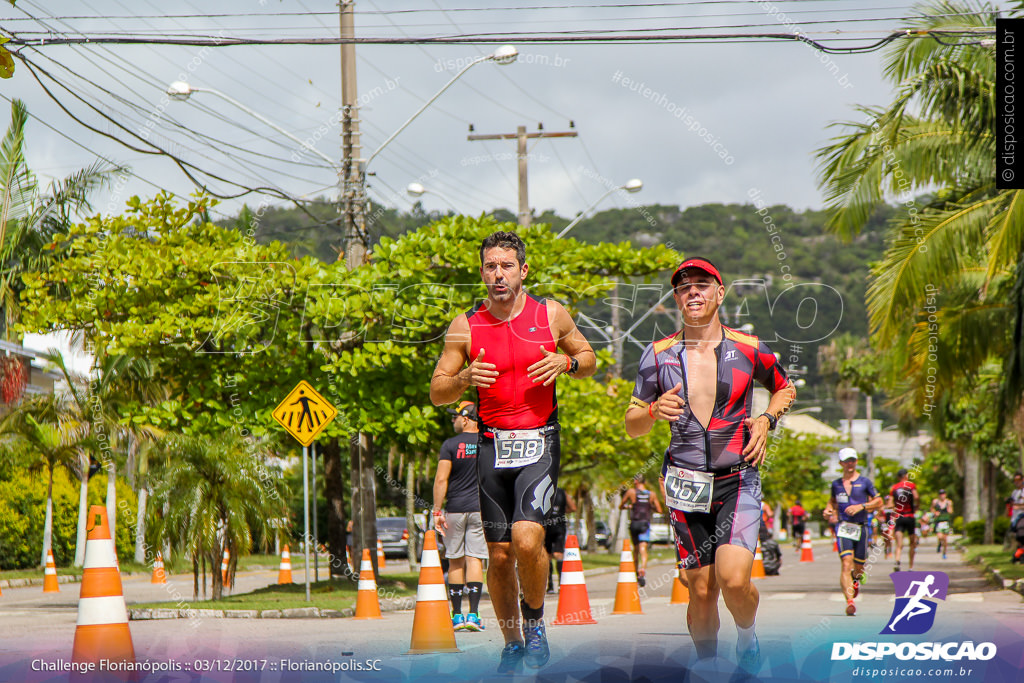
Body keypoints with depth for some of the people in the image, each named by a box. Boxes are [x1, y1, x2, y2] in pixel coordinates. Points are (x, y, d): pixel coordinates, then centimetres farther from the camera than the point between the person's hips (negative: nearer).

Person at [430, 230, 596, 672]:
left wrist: (566, 362, -6)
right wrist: (465, 379, -15)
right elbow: (437, 393, 6)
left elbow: (589, 359, 17)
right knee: (500, 555, 5)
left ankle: (535, 620, 5)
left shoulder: (551, 315, 2)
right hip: (493, 446, 2)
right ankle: (513, 644, 24)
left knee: (527, 539, -21)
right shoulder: (465, 326, 2)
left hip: (540, 443, -2)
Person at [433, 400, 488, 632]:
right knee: (475, 560, -1)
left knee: (455, 562, 6)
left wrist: (437, 511, -7)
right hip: (480, 509, 2)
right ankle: (473, 614, -10)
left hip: (455, 509, -2)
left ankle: (457, 615, 7)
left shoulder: (450, 445, -4)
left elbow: (441, 479, -10)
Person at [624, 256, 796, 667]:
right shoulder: (658, 355, 2)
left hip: (738, 479, -1)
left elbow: (785, 389, 19)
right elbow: (631, 425, 7)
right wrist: (654, 411, -14)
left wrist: (766, 419, 0)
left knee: (734, 580, -18)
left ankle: (747, 637, 13)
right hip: (685, 485, 1)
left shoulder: (749, 349, 0)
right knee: (702, 591, 0)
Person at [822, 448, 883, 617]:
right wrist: (828, 510, 7)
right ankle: (850, 602, -26)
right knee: (846, 563, -18)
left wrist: (861, 506, -11)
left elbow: (879, 502, 3)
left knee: (859, 567, 9)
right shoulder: (836, 484, 11)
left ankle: (855, 580, 47)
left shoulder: (864, 482, 3)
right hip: (843, 527, 0)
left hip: (861, 527, 0)